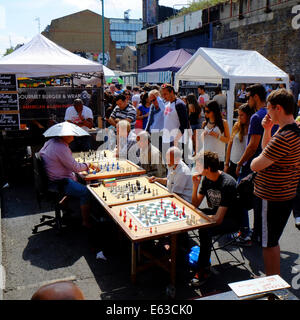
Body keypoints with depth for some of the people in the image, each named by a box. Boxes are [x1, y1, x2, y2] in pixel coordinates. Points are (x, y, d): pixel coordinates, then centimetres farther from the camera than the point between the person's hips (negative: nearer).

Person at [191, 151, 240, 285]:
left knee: (204, 230, -33)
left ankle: (204, 269, -14)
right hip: (215, 212, 8)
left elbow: (218, 219, -30)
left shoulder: (227, 183, -28)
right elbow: (195, 205, 2)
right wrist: (195, 186, -13)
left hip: (231, 219, -8)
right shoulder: (206, 179, -3)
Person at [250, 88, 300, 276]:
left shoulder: (284, 137, -27)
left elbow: (255, 166, -25)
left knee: (269, 243, 5)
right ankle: (275, 280, 38)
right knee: (272, 241, 23)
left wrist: (256, 160, -3)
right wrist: (268, 129, 5)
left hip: (271, 199, -10)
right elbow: (266, 148, 19)